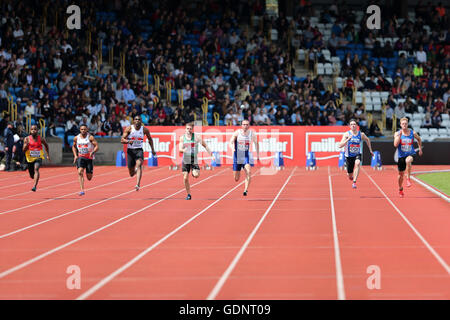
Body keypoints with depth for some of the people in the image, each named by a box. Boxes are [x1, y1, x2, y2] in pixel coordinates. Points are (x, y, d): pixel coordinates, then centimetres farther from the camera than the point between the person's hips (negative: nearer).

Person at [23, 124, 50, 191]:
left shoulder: (41, 139, -3)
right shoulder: (27, 139, -4)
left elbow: (46, 145, 17)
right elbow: (24, 150, -8)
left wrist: (48, 155, 17)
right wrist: (26, 144, -25)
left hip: (38, 158, -2)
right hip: (30, 158, 2)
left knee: (36, 169, -31)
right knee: (32, 176, 13)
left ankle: (35, 186, -38)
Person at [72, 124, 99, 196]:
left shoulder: (90, 137, -8)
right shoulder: (76, 138, 2)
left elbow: (97, 146, -13)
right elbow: (74, 146, 20)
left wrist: (93, 152, -33)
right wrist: (75, 155, 7)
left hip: (89, 158, -1)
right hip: (80, 157, 2)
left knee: (89, 177, 3)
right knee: (80, 172, -23)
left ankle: (89, 173, 44)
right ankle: (82, 190, -26)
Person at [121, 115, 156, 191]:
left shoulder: (144, 130, 1)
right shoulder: (129, 128, -4)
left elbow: (150, 139, 19)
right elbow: (122, 140, -8)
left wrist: (152, 149, 21)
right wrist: (128, 141, -28)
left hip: (139, 150, -1)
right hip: (130, 150, 1)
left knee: (139, 164, -31)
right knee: (131, 174, 6)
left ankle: (138, 184, -42)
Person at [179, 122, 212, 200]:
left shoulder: (196, 137, -5)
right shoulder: (182, 138, 1)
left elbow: (205, 145, 0)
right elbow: (180, 149, -5)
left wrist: (210, 152, -11)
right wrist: (183, 150, -28)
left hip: (194, 159, -2)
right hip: (185, 160, 2)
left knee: (196, 175, -23)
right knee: (185, 178, -1)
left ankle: (194, 173, 16)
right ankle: (188, 195, 15)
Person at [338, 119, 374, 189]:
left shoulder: (361, 134, -5)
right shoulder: (347, 134, -12)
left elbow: (367, 140, 18)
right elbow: (340, 145, -21)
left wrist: (370, 150, 20)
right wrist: (348, 139, -32)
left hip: (357, 155, 0)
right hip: (349, 156, 0)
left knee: (357, 164, -37)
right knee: (350, 176, 9)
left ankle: (354, 182, -39)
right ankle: (350, 175, 50)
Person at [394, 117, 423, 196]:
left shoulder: (413, 133, -3)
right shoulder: (397, 133, -6)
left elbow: (419, 139, 18)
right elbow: (395, 145, -19)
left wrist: (420, 149, 17)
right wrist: (399, 135, -22)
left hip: (411, 154, -1)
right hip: (401, 155, 2)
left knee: (408, 161, -40)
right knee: (401, 174, 11)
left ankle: (408, 179, -32)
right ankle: (400, 189, 36)